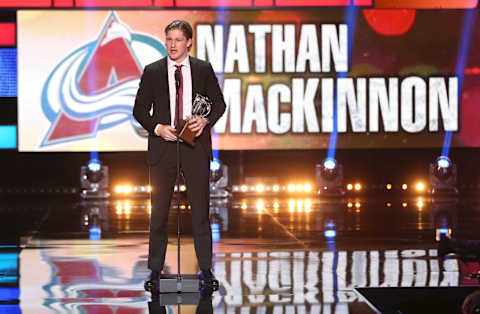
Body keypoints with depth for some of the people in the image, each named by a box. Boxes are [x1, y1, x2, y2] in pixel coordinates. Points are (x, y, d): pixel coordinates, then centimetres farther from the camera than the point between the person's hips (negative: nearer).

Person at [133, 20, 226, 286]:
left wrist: (205, 120, -11)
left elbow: (219, 103, 8)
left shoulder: (204, 69, 6)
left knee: (201, 209, 3)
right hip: (163, 146, 0)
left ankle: (206, 268, 10)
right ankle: (156, 269, 8)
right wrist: (158, 128, -12)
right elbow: (140, 109, 5)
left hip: (196, 147, 0)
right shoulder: (152, 72, 5)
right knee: (159, 211, 2)